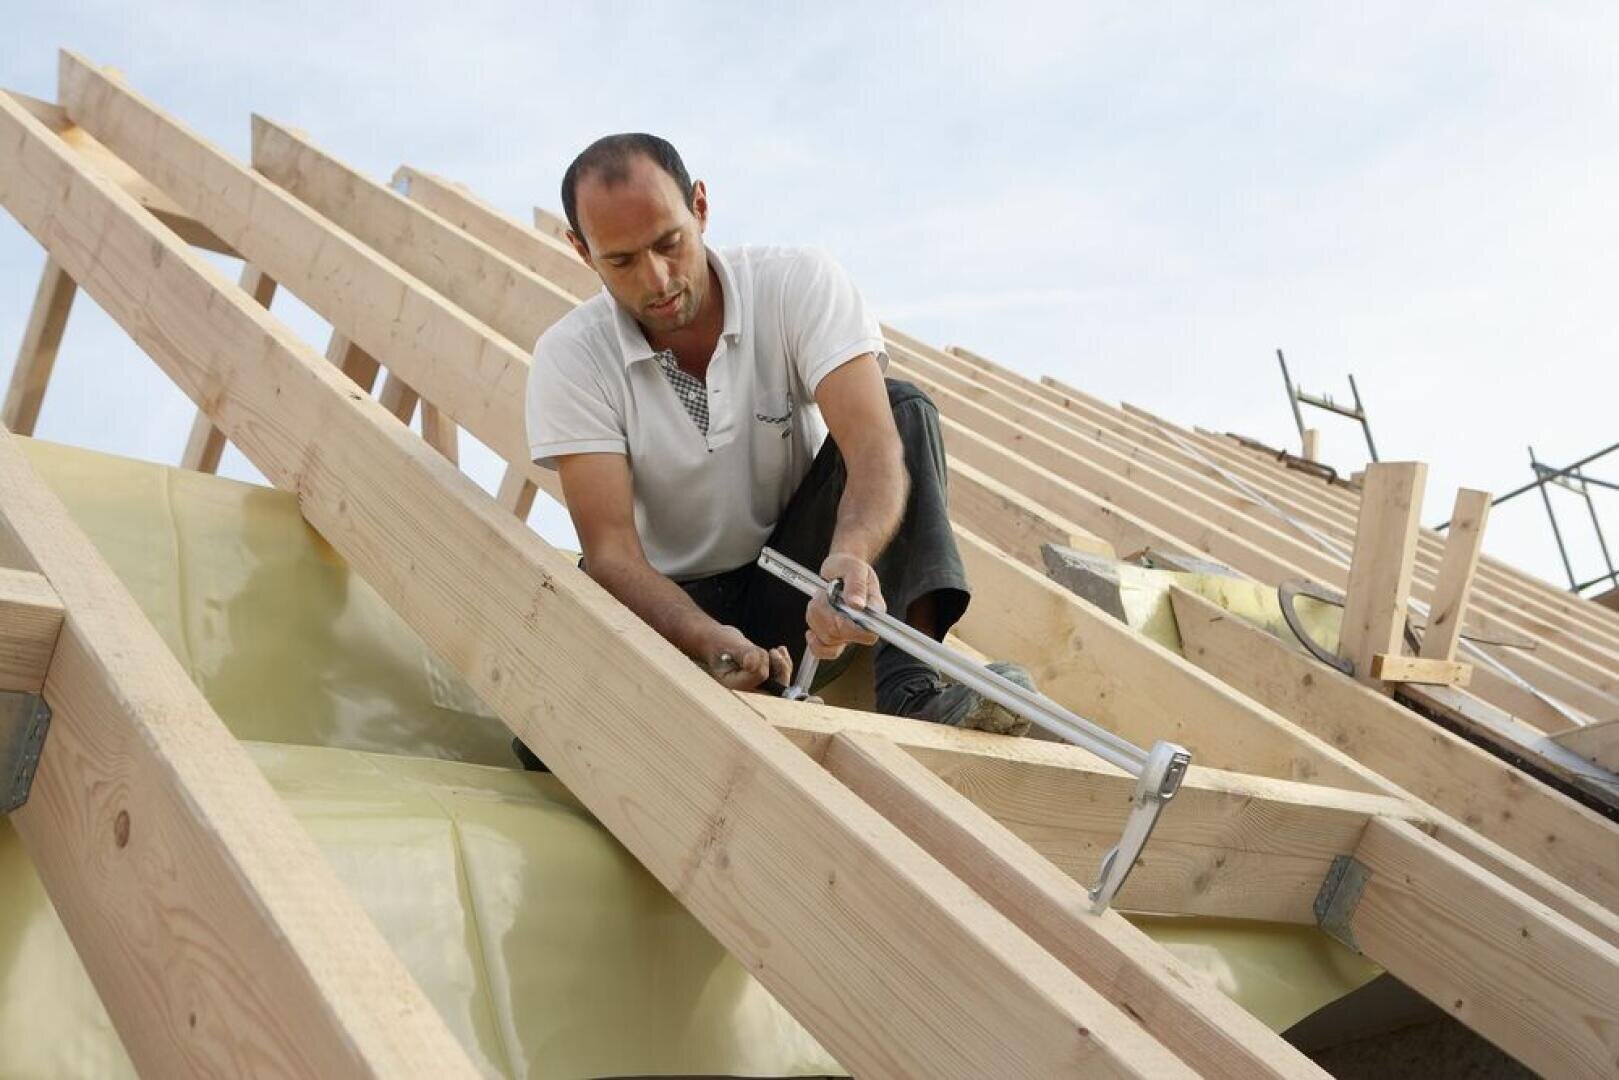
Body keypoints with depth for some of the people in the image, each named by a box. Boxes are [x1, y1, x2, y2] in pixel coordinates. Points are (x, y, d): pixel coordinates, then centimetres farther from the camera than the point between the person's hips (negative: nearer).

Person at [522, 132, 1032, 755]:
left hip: (797, 590, 1)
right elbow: (610, 550, -20)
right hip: (674, 606, -1)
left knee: (904, 408, -22)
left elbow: (877, 449, -27)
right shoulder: (570, 357, -13)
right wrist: (709, 641, -40)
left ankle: (912, 688, -32)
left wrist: (851, 556, -49)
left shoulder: (798, 284, -14)